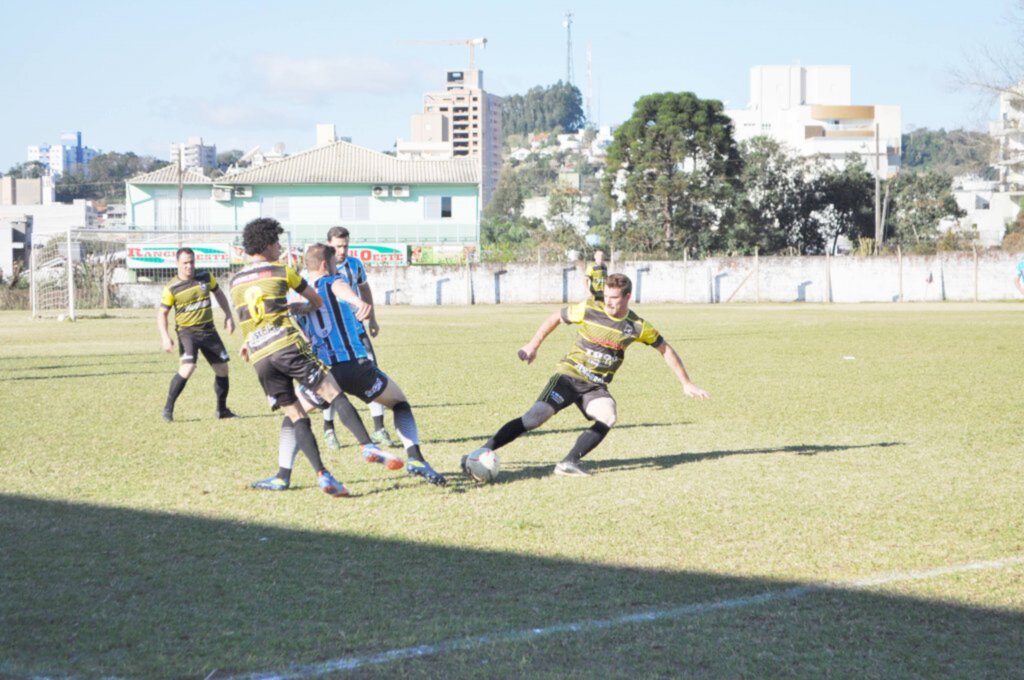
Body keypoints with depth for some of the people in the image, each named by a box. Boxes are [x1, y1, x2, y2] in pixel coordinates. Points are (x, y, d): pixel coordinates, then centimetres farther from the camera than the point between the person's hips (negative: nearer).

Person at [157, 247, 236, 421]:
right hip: (187, 332, -5)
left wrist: (228, 316, 11)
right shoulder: (172, 288, -9)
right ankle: (168, 408, -10)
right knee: (187, 368, -24)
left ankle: (222, 409, 24)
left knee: (222, 368, 6)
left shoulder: (206, 278, 2)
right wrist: (165, 337, -17)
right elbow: (162, 313, -4)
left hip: (209, 330, 5)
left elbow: (219, 293, 19)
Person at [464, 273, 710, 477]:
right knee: (536, 416, -22)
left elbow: (665, 350, 9)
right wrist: (533, 346, 8)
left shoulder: (637, 327, -4)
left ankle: (568, 463, -24)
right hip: (569, 375, -3)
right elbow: (555, 317, 7)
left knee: (607, 417, -30)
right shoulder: (588, 309, -10)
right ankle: (482, 452, -19)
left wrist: (686, 383, 11)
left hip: (596, 386, 3)